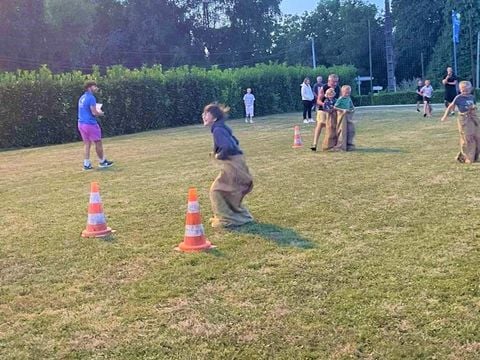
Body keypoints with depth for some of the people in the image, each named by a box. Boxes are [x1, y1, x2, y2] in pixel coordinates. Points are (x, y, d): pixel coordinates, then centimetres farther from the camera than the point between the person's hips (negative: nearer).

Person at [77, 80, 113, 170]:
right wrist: (100, 113, 2)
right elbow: (94, 112, -20)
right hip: (90, 124, -8)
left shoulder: (82, 97, 12)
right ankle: (102, 162, 19)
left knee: (87, 144, 10)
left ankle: (86, 164, 7)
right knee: (98, 143, 7)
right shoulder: (91, 97, -15)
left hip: (81, 124, 8)